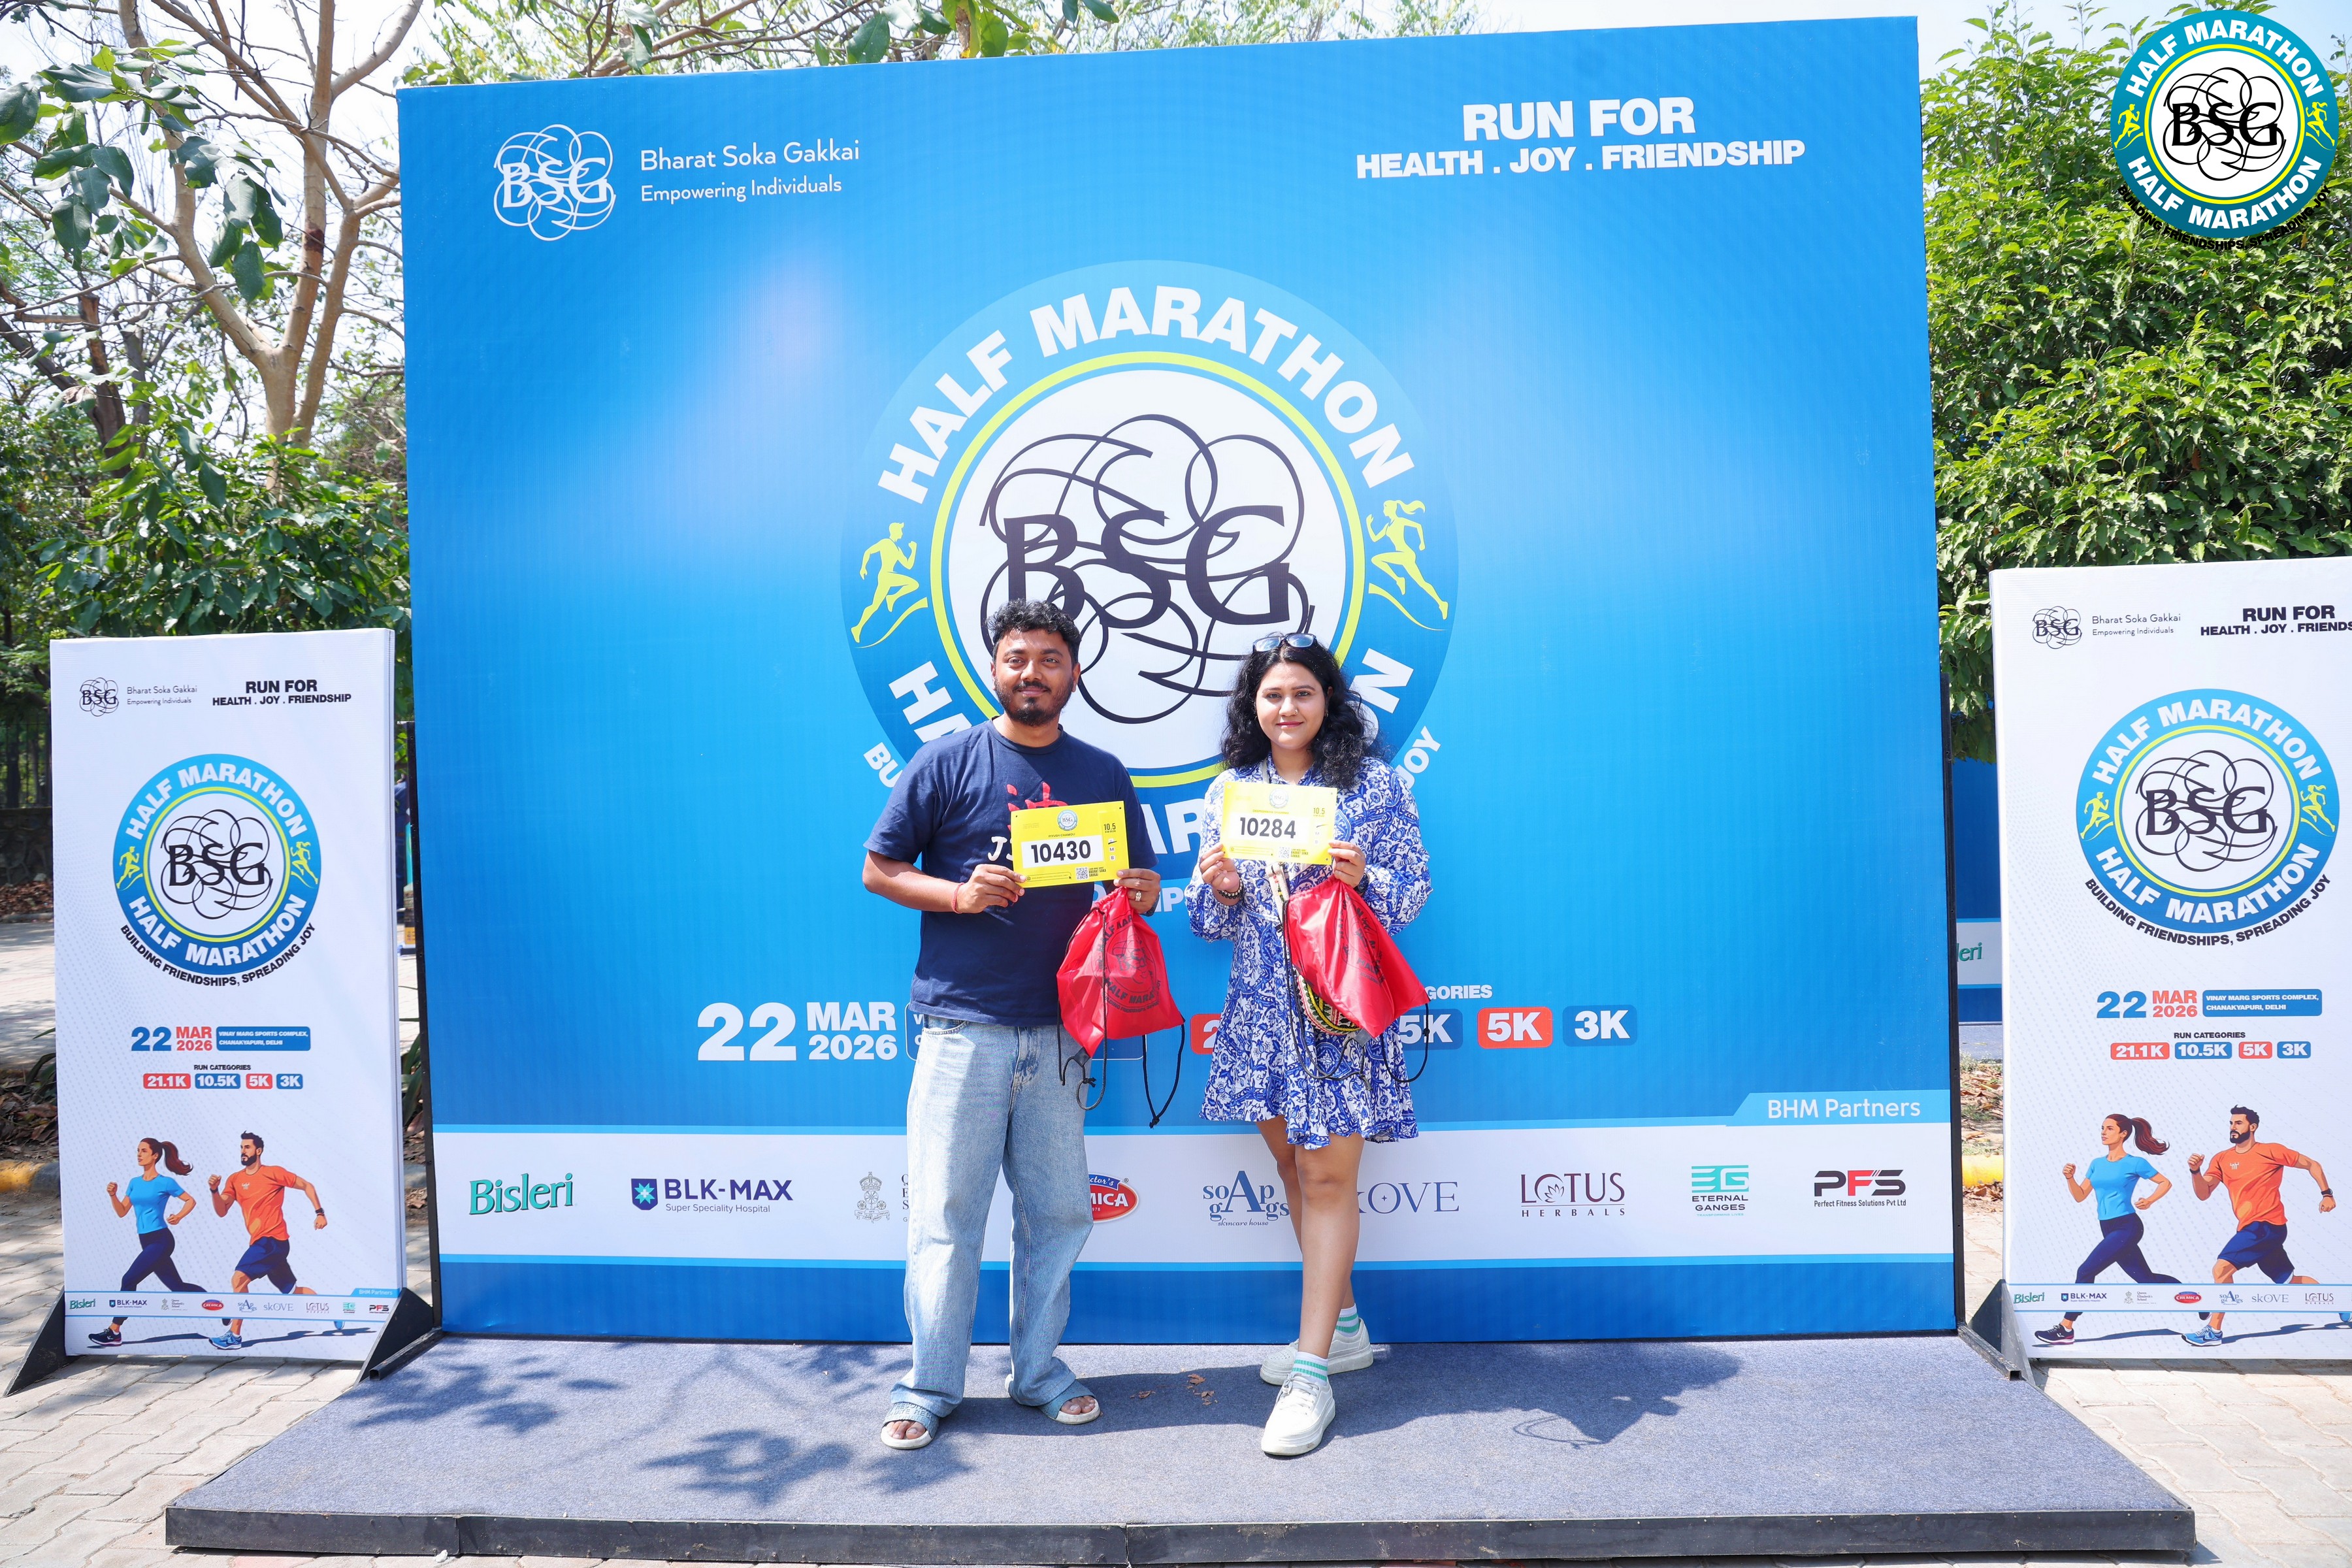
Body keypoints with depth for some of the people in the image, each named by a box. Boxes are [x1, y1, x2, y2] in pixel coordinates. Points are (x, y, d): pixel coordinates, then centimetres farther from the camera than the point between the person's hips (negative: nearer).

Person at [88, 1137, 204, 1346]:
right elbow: (122, 1212, 12)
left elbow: (191, 1201, 1)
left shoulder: (165, 1183, -7)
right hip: (147, 1242, 7)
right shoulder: (134, 1183, 11)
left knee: (129, 1279, -12)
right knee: (176, 1286, 11)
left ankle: (114, 1332, -4)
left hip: (161, 1240, -7)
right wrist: (113, 1195, -3)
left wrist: (178, 1217, -15)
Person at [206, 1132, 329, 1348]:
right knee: (292, 1291, 12)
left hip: (272, 1240, -7)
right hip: (261, 1243, 7)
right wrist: (215, 1190, -14)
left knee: (238, 1279, -18)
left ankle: (234, 1336, -12)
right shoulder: (235, 1180, 10)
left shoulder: (274, 1173, -5)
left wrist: (319, 1213, -4)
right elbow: (221, 1211, 2)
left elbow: (307, 1186, 3)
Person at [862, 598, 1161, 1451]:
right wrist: (960, 894, -13)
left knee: (1057, 1209, 9)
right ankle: (930, 1386, 15)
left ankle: (1039, 1368, 25)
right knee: (945, 1208, 1)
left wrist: (1141, 894, -6)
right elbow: (879, 869, 3)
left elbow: (1137, 882, 18)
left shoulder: (1102, 774, 12)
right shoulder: (946, 762, 2)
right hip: (961, 1024, -3)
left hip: (1059, 1028, 3)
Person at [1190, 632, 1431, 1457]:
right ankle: (1342, 1326, 32)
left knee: (1327, 1175, -4)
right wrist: (1221, 890, -10)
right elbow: (1214, 920, 12)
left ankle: (1312, 1372, 3)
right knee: (1292, 1165, 14)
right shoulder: (1228, 790, 9)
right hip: (1262, 1006, 5)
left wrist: (1366, 879, -21)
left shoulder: (1375, 783, -2)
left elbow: (1415, 888, -2)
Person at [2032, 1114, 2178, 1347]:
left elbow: (2166, 1182, 5)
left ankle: (2065, 1329, -11)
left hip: (2127, 1227, -7)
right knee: (2146, 1279, 14)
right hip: (2109, 1229, 7)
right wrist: (2070, 1178, -6)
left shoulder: (2135, 1163, -5)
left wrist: (2150, 1201, -12)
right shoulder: (2097, 1164, 12)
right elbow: (2080, 1196, 12)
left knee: (2086, 1271, -13)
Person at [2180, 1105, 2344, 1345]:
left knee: (2222, 1268, -18)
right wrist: (2195, 1171, -18)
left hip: (2266, 1225, -7)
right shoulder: (2222, 1159, 9)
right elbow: (2204, 1194, 0)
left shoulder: (2271, 1151, -3)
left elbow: (2312, 1165, 9)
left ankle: (2213, 1331, -13)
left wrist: (2327, 1194, 1)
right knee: (2290, 1281, 18)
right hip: (2253, 1229, 7)